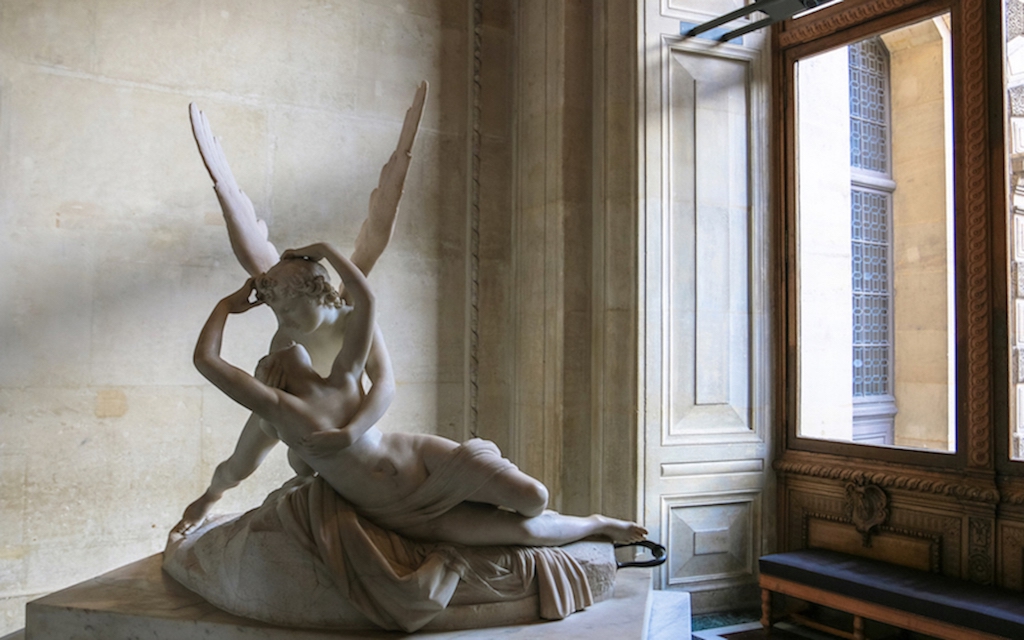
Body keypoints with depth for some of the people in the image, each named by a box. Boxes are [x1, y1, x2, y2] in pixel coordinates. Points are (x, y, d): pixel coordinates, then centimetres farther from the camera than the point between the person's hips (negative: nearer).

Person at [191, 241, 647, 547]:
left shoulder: (342, 379, -1)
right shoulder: (277, 408, -9)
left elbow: (366, 300, -4)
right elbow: (205, 360, -14)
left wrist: (324, 250, 0)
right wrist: (227, 305, 0)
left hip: (424, 459, 3)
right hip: (407, 516, -2)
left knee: (533, 498, -17)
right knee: (525, 530, -11)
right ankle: (595, 525, 19)